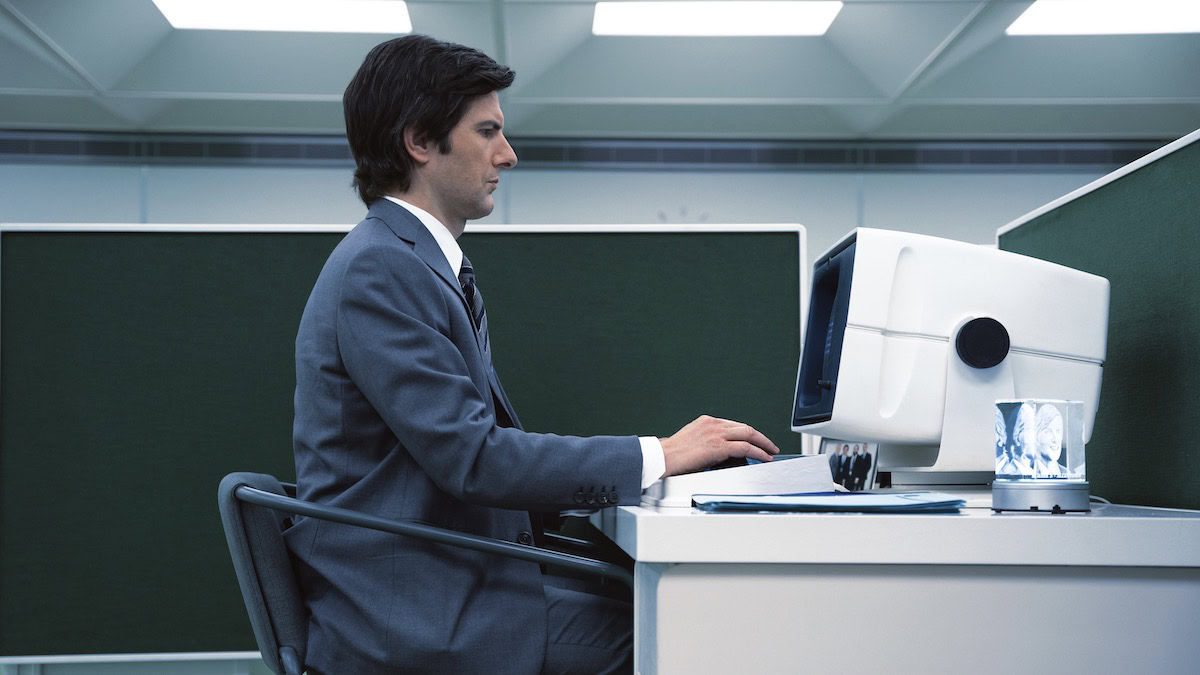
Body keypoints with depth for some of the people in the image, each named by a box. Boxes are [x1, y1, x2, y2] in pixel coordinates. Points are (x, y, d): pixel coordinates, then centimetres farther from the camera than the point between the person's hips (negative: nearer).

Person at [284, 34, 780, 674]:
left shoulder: (424, 262, 16)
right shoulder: (379, 269, -15)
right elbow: (469, 456, -21)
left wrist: (654, 457, 5)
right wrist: (657, 457, -15)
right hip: (402, 617, -9)